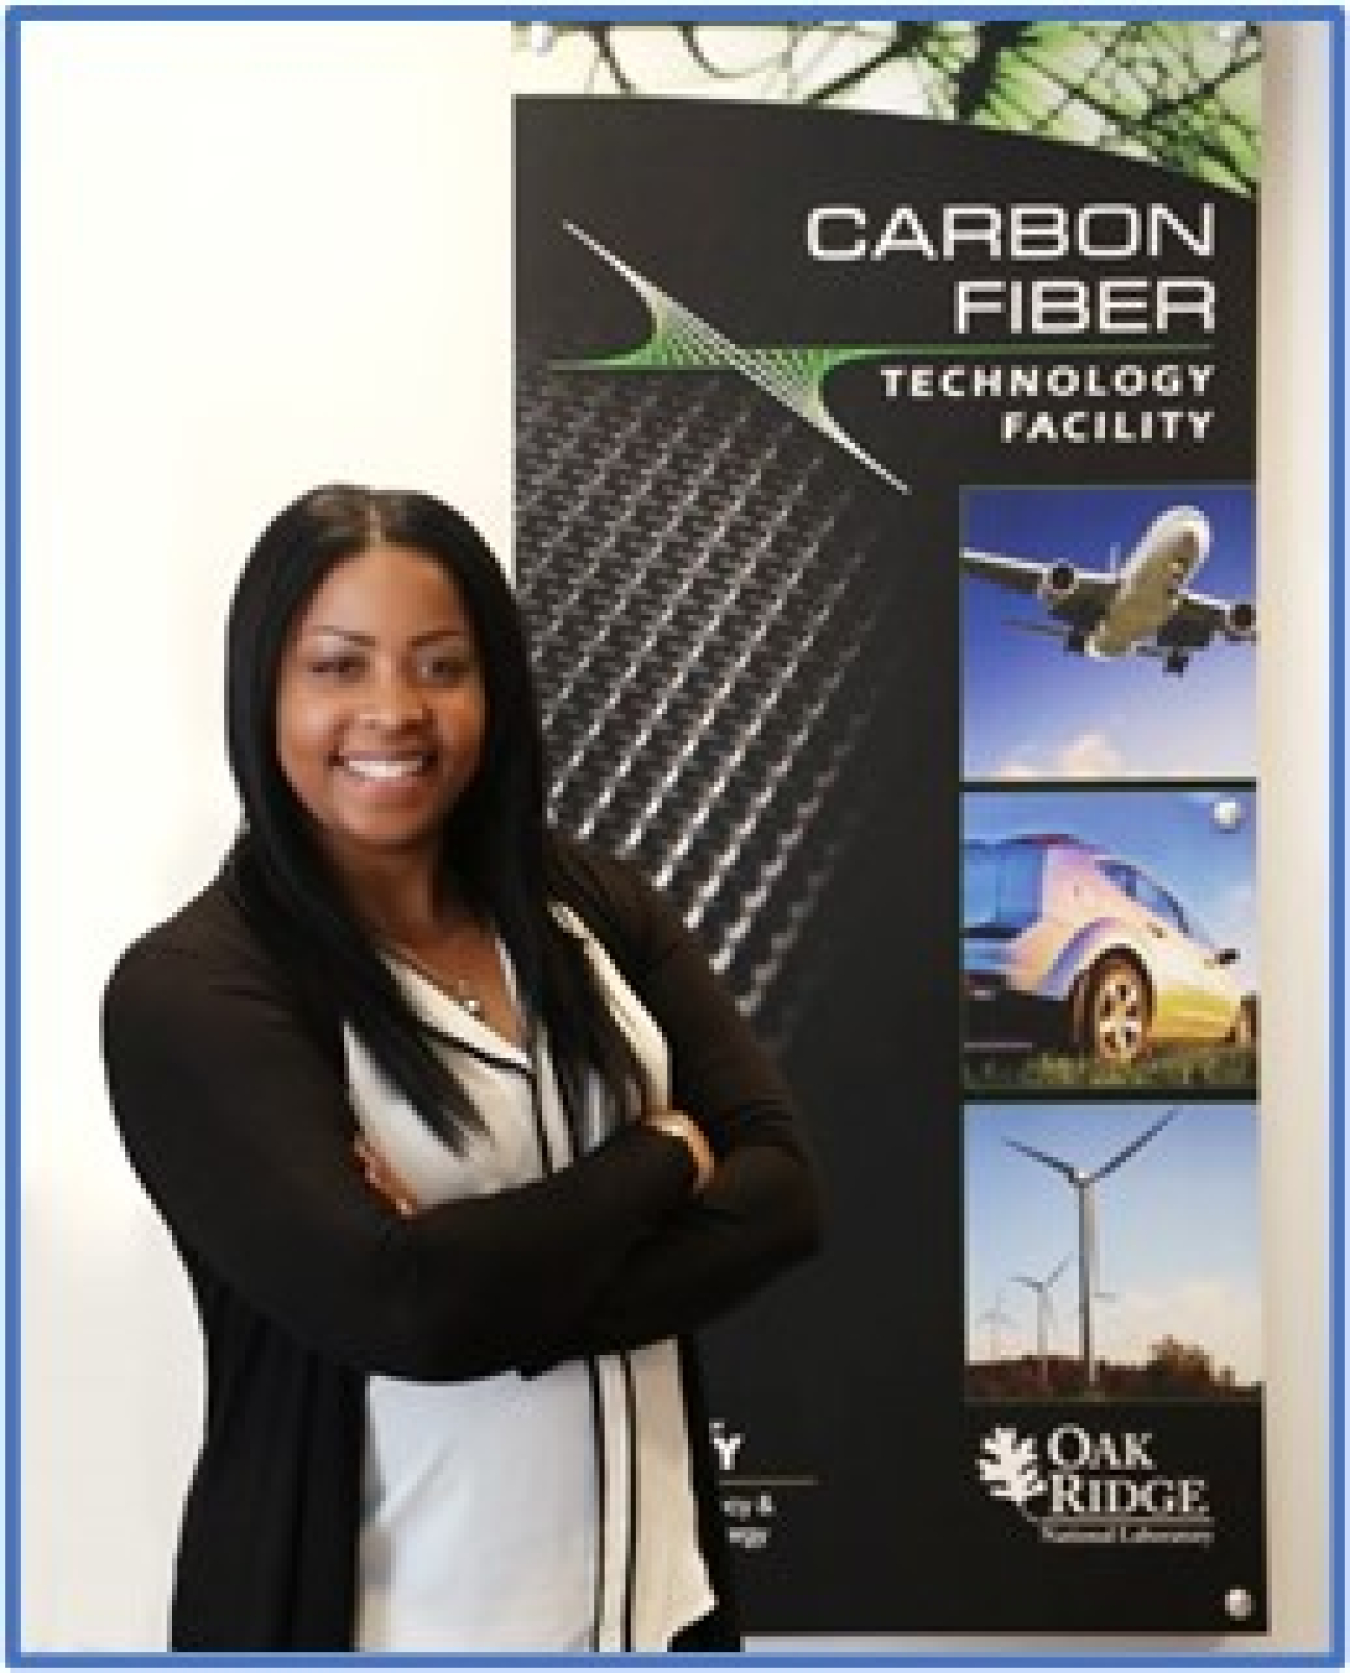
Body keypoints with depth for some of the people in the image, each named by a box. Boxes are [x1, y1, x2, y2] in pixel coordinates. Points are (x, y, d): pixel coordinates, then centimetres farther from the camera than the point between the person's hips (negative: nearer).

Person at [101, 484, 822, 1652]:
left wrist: (495, 1282, -21)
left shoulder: (591, 906, 0)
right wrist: (664, 1155, -11)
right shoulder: (189, 989, -14)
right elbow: (401, 1307, -24)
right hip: (381, 1619, -4)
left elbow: (781, 1191, -7)